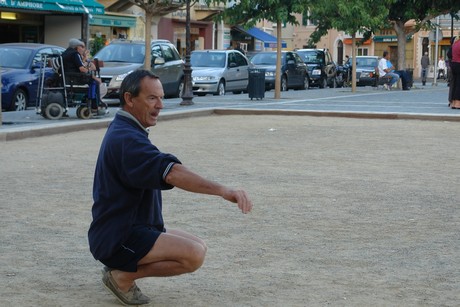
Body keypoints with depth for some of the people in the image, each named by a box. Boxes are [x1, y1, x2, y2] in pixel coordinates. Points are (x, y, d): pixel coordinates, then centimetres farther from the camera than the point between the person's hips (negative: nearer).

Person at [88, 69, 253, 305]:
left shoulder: (123, 132, 13)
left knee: (197, 247, 15)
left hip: (128, 229, 11)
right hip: (118, 239, -11)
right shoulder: (126, 139, -21)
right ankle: (124, 275, -8)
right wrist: (224, 191, -43)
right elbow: (172, 173, -35)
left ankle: (123, 269, 11)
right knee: (193, 255, -24)